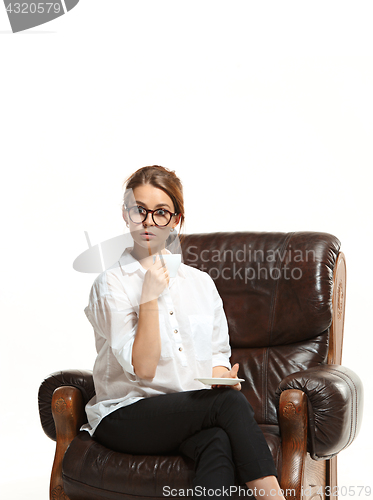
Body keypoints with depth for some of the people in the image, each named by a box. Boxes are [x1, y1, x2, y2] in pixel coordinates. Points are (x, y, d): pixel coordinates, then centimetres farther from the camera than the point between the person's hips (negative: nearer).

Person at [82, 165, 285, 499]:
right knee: (232, 403, -30)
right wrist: (150, 296, -16)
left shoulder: (201, 283, 14)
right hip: (124, 416, -4)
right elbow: (143, 369, -11)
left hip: (194, 413, 4)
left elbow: (217, 353, 18)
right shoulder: (112, 284, -3)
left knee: (217, 443, -34)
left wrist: (221, 377, -5)